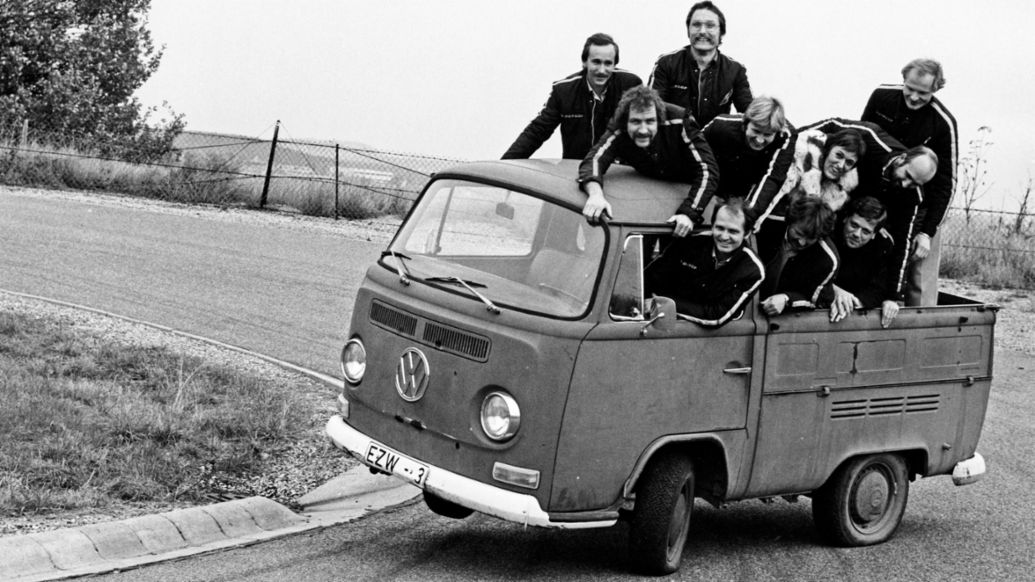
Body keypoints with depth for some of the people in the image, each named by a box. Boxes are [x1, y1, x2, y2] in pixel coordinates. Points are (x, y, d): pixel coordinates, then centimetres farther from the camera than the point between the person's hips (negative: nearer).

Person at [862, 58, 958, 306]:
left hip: (919, 207, -3)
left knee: (920, 286, -8)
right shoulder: (881, 97, -8)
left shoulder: (943, 123, -16)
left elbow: (945, 181, -12)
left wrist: (928, 232, -16)